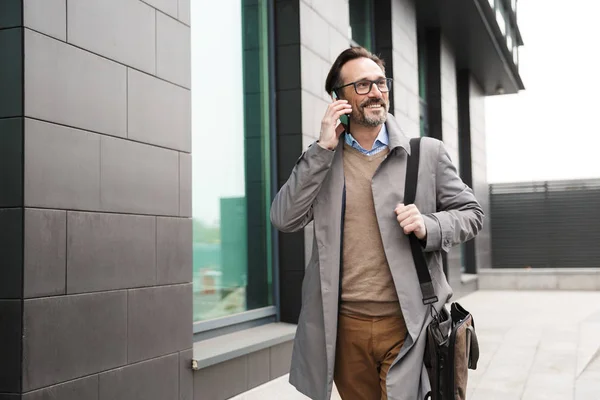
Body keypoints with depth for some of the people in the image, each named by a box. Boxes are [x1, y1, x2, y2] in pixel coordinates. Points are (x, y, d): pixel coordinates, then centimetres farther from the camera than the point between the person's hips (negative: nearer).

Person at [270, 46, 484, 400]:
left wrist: (429, 226, -12)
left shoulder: (428, 152, 3)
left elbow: (471, 214, 9)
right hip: (344, 325, 2)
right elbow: (284, 220, -4)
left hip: (406, 325, -1)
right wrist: (323, 149, -9)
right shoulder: (320, 160, 7)